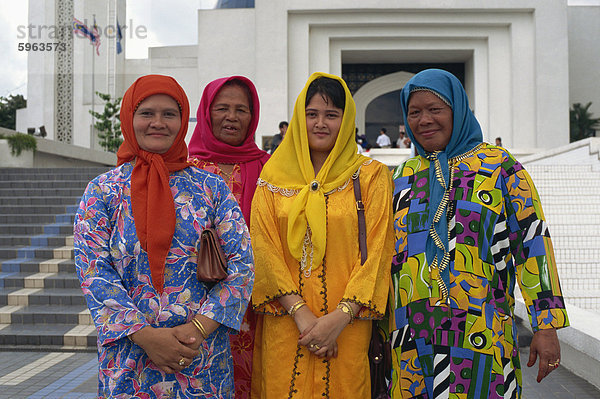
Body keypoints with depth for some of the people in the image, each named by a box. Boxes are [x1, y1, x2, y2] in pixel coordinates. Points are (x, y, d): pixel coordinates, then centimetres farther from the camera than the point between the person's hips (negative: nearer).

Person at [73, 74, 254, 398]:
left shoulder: (212, 188, 2)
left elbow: (241, 262, -3)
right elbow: (93, 271, -5)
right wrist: (144, 335, -15)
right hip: (128, 356, 0)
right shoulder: (102, 191, 2)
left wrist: (199, 328, -15)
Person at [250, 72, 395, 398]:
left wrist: (340, 317, -13)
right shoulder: (274, 177, 7)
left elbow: (376, 252, -4)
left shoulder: (371, 176, 3)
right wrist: (300, 312, -11)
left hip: (347, 326, -1)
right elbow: (263, 246, -1)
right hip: (285, 325, 1)